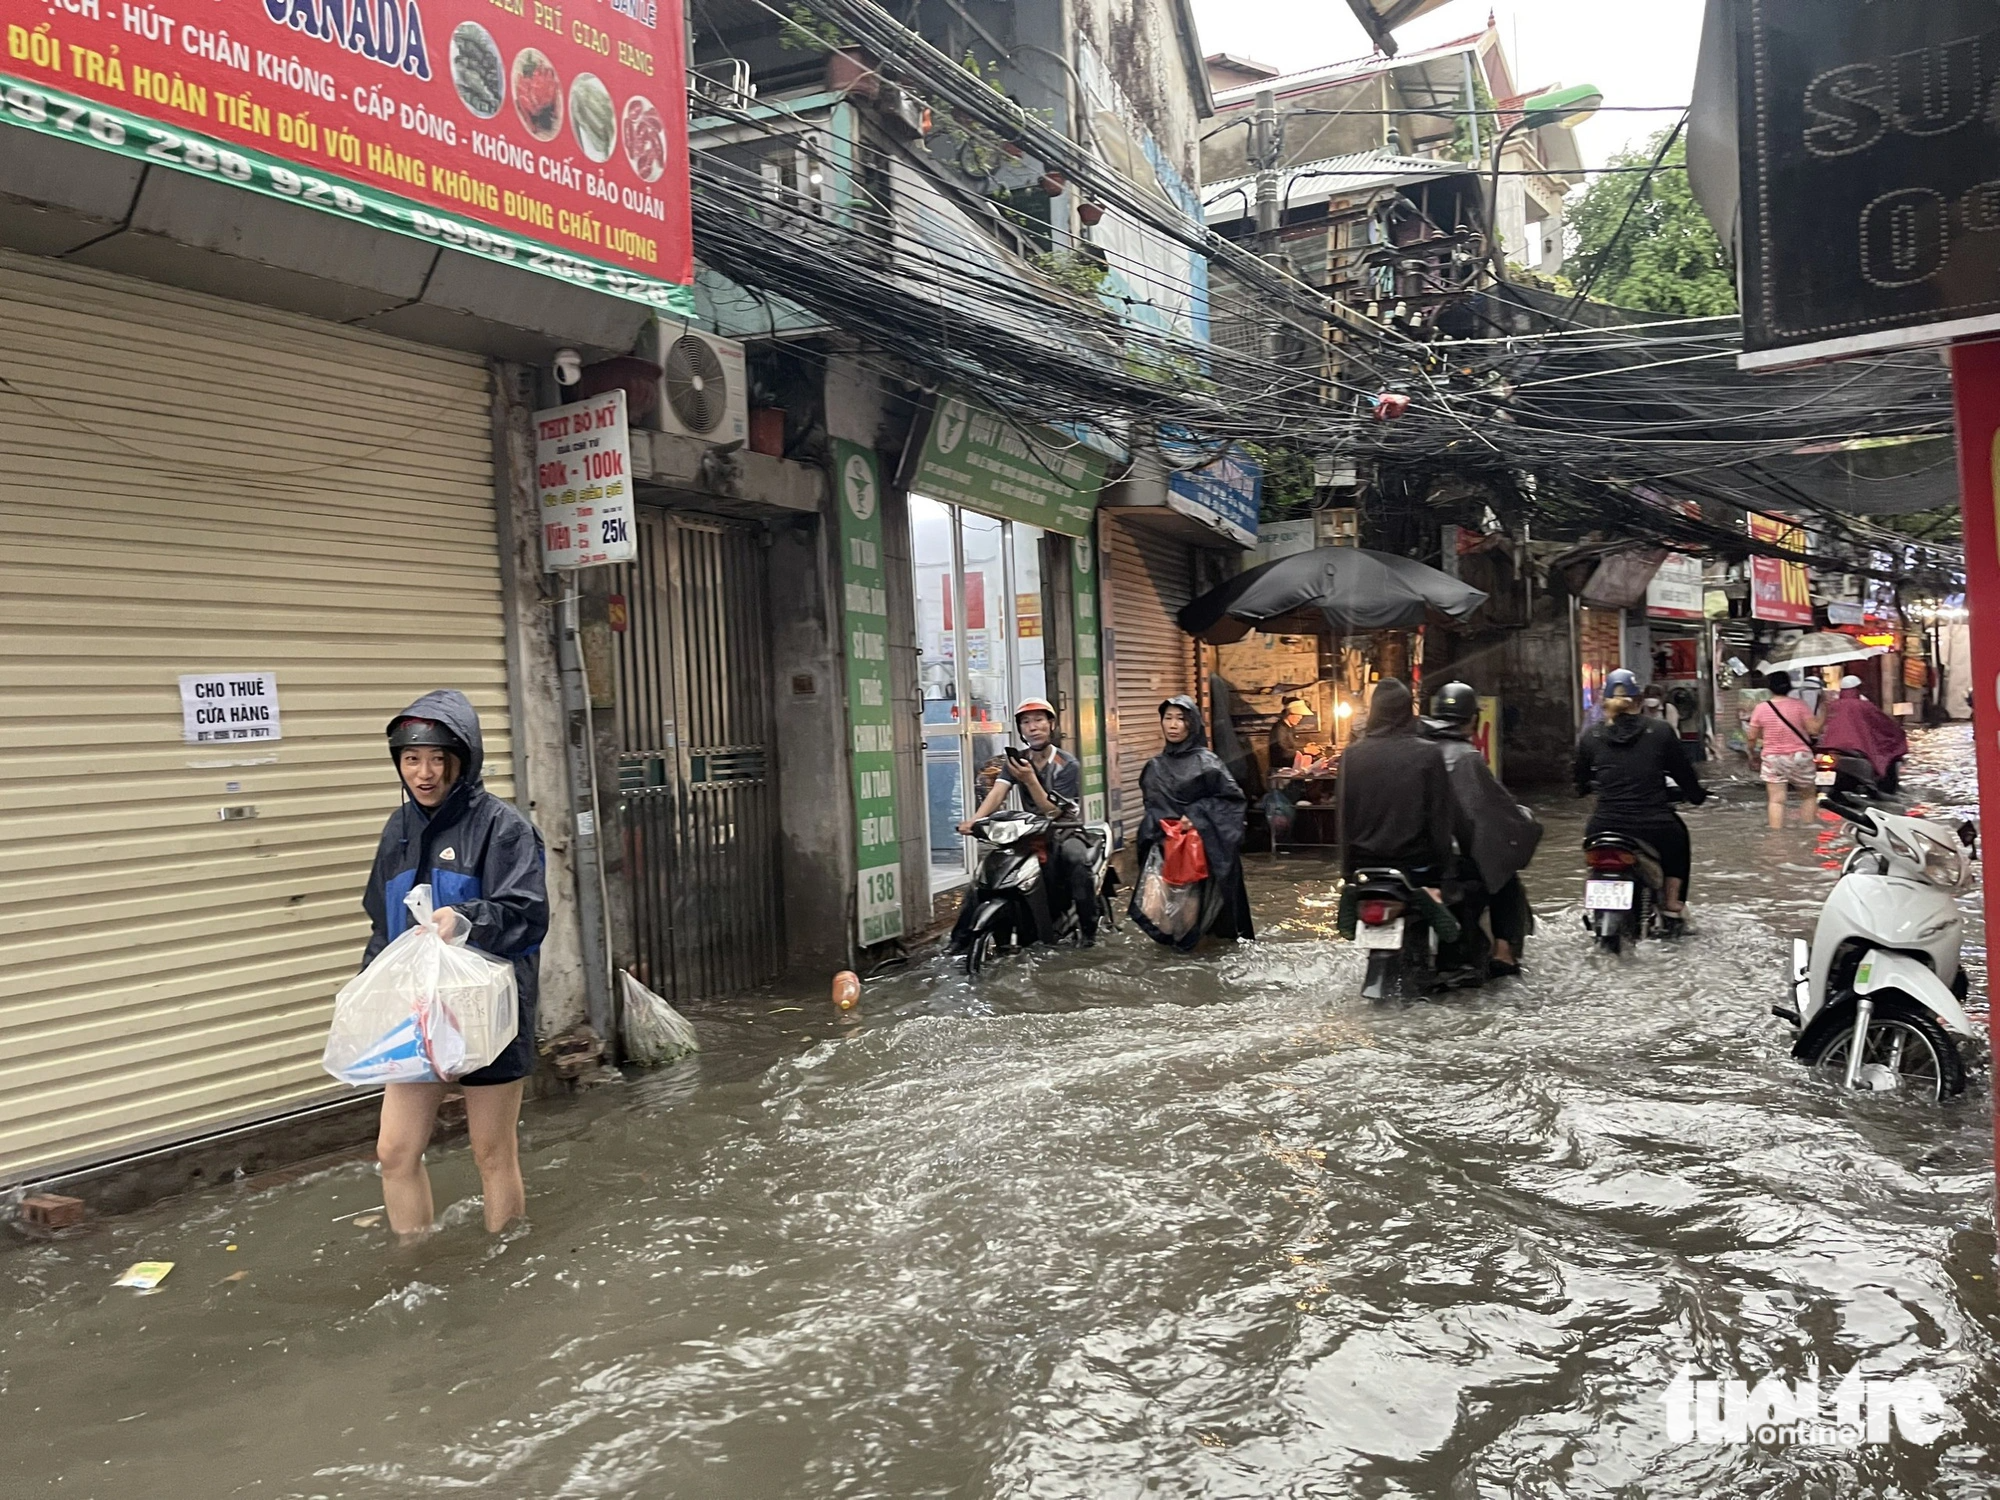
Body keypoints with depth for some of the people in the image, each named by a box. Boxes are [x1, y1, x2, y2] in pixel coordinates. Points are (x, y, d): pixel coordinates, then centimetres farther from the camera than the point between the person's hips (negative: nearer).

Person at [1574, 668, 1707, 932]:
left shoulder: (1590, 735, 5)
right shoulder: (1660, 731, 2)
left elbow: (1581, 783, 16)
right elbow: (1684, 772, 11)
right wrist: (1698, 795, 32)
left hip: (1606, 829, 0)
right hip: (1654, 828, 0)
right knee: (1678, 836, 34)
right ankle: (1672, 907, 30)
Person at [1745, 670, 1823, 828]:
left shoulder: (1761, 708, -2)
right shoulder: (1798, 705, -5)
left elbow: (1752, 738, 0)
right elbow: (1814, 729, -8)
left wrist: (1754, 755, 16)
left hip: (1772, 759, 0)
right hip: (1800, 756, 0)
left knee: (1776, 800, -4)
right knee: (1809, 795, 19)